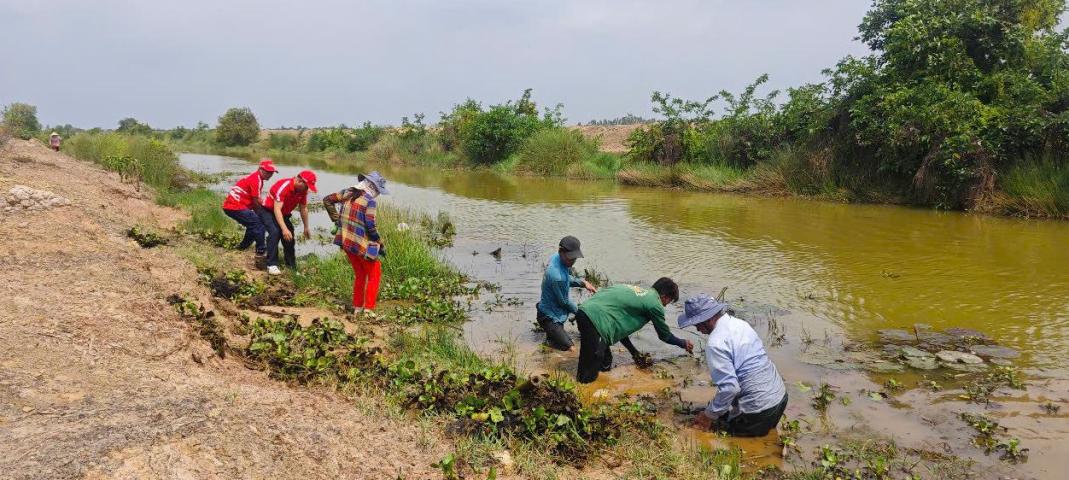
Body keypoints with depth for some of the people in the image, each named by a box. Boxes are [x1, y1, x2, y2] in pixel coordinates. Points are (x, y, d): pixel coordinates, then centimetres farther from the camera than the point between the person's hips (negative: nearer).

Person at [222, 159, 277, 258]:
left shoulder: (255, 178, 17)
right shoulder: (256, 180, -13)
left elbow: (253, 201, 16)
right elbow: (256, 202, -13)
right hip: (236, 207, -10)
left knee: (253, 225, 22)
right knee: (258, 224, -13)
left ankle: (242, 247, 34)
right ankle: (261, 251, -12)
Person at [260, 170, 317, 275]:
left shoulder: (303, 190, -10)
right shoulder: (283, 186, -33)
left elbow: (304, 209, 3)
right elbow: (277, 209, -38)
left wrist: (306, 228, 7)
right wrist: (284, 229, -46)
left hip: (284, 214, 8)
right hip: (268, 211, -7)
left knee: (289, 237, 6)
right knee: (275, 232, -30)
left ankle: (292, 266, 21)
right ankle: (272, 265, -26)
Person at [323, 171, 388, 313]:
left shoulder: (347, 192, 6)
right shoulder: (370, 200, -15)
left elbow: (327, 200, 15)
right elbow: (370, 226, -19)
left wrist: (336, 219, 17)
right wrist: (379, 244, -7)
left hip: (345, 241, 7)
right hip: (361, 245, -7)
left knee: (359, 275, 23)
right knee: (374, 274, 10)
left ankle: (357, 307, 28)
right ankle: (368, 309, 6)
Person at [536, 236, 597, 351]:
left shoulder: (556, 257, -8)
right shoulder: (557, 276, -36)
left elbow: (567, 279, 12)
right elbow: (564, 302, -20)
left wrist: (582, 283, -3)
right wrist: (578, 311, -3)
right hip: (550, 317, -10)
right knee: (567, 347, -6)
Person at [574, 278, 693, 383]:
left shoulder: (636, 291, 25)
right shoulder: (655, 304, 3)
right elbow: (665, 335, 19)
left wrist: (634, 352, 36)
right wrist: (684, 343, 38)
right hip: (596, 320, -9)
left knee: (605, 366, 21)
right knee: (587, 377, -4)